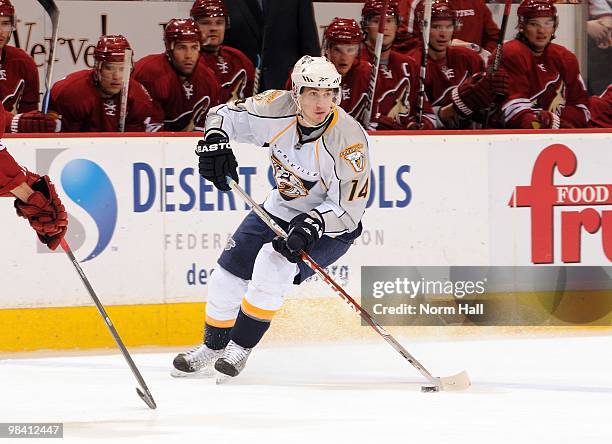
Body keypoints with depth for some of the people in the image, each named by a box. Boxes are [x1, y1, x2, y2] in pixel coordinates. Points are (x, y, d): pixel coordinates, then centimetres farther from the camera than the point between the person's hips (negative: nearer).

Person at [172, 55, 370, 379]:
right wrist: (214, 142, -22)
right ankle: (213, 346, 27)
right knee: (230, 270, 2)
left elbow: (349, 209, -24)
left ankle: (240, 347, -11)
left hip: (330, 226, -5)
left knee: (273, 263, -27)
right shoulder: (278, 108, -19)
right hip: (281, 208, 5)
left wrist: (312, 224, -39)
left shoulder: (349, 139, -29)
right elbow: (225, 114, -2)